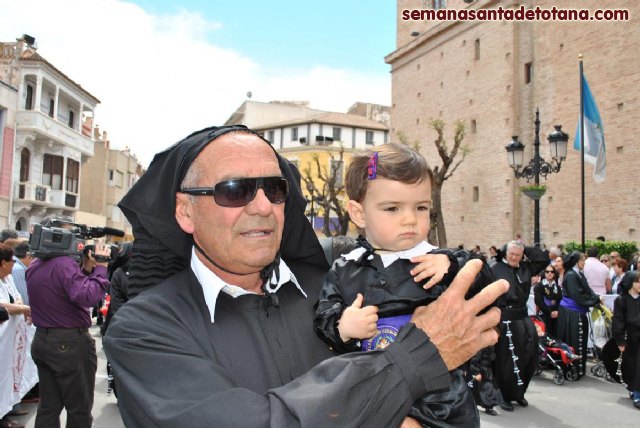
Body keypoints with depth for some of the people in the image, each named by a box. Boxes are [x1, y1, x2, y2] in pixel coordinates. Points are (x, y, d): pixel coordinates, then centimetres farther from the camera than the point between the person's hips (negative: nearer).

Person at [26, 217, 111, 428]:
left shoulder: (34, 266, 9)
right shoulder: (64, 263, -20)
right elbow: (88, 296, -30)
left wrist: (85, 269, 4)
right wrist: (100, 267, -20)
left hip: (42, 340, 9)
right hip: (70, 343, -9)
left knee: (48, 407, 16)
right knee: (79, 410, 4)